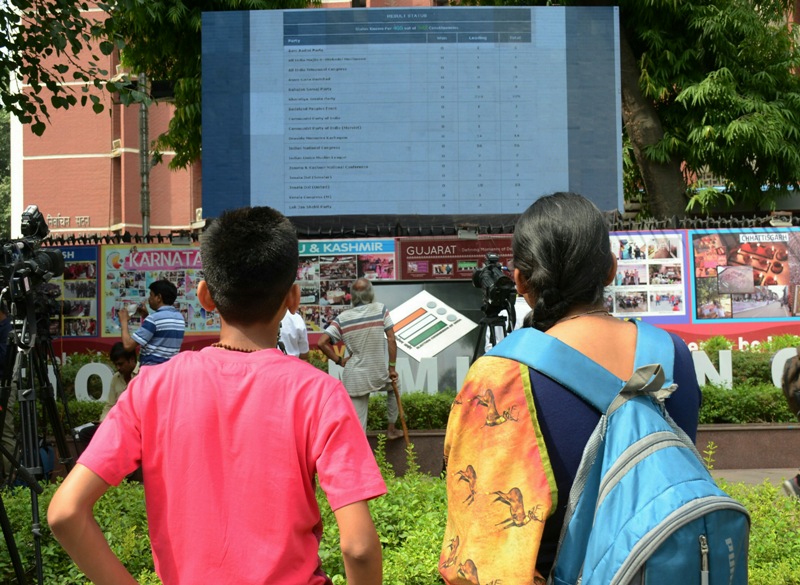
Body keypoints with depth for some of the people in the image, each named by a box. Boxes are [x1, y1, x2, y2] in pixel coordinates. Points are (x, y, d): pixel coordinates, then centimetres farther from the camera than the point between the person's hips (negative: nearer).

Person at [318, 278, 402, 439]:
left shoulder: (342, 318, -3)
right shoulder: (380, 309, -6)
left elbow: (321, 343, -10)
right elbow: (391, 340, -9)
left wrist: (339, 360, 2)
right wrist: (392, 367, -2)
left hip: (354, 378, 0)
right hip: (379, 374, 0)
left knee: (357, 421, 3)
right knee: (392, 386, 34)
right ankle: (391, 429, 39)